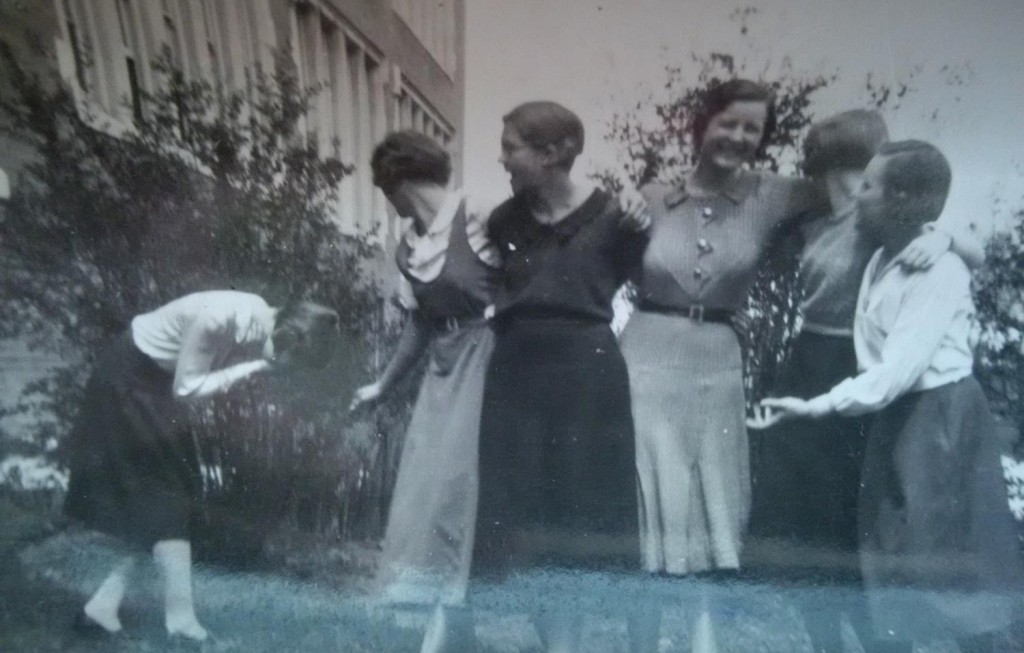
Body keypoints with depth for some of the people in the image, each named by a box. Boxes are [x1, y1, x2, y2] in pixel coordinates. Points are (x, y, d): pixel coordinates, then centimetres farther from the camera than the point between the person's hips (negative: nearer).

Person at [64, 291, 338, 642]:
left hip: (153, 378, 9)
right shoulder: (221, 318, -34)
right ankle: (181, 618, 2)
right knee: (165, 492, -5)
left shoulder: (263, 321, -9)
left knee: (149, 498, 11)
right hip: (128, 378, -9)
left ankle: (103, 606, 18)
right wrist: (250, 368, -28)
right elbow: (186, 387, -27)